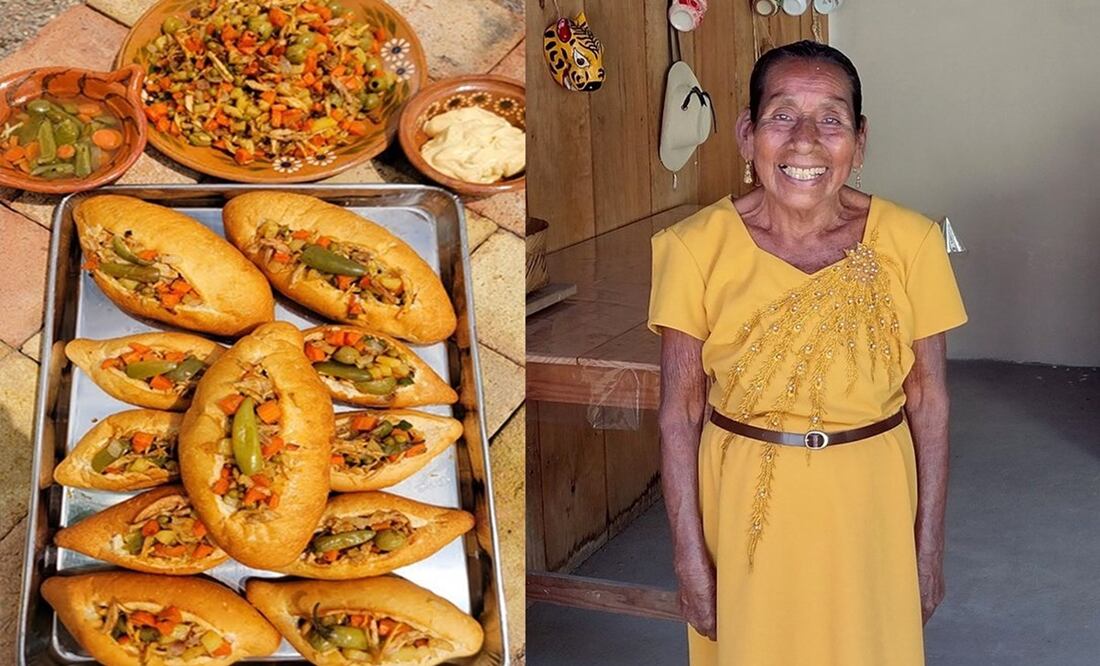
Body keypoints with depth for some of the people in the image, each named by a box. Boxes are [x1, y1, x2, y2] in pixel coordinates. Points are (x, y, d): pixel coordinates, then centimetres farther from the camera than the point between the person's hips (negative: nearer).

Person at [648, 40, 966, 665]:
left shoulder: (910, 241, -11)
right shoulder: (696, 248, -13)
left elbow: (928, 402, -3)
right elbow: (681, 412, -8)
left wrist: (930, 545, -1)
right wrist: (691, 557, -7)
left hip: (870, 502, 1)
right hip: (744, 503, 0)